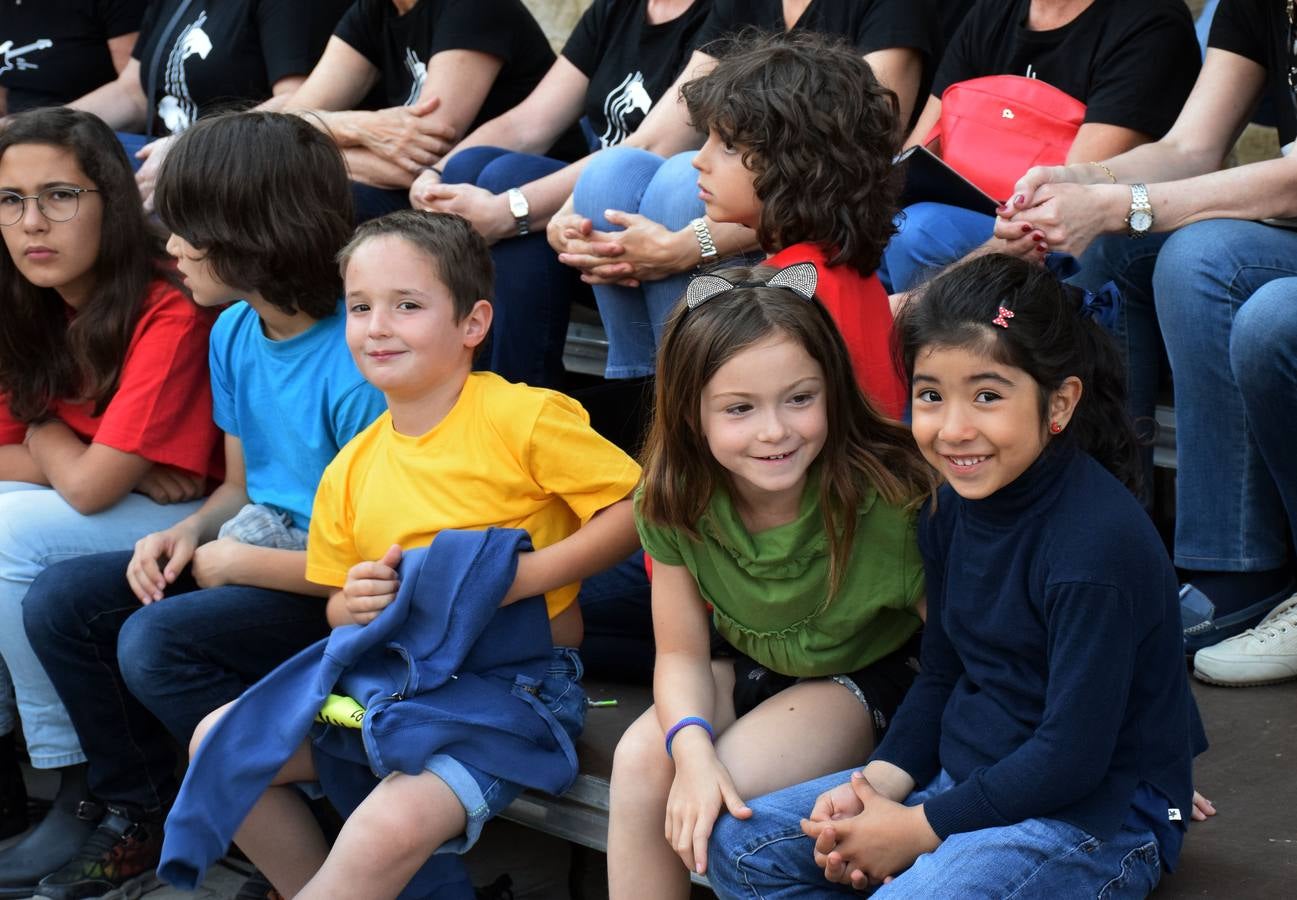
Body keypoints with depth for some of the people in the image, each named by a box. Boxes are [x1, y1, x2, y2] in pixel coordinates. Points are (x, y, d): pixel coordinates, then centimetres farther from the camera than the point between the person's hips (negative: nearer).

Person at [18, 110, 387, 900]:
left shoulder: (355, 366, -24)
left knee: (159, 643, -28)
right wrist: (190, 534, -5)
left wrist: (235, 562, -14)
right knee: (60, 603, -2)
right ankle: (141, 819, 14)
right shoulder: (234, 333, 3)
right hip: (254, 550, 9)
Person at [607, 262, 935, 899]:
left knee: (729, 789, -28)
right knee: (641, 759, -23)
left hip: (869, 674, -4)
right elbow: (682, 654, -11)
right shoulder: (673, 503, -19)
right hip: (749, 665, 4)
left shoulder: (886, 501, -31)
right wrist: (692, 746, -32)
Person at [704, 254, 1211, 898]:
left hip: (1095, 815, -8)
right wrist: (876, 785, -4)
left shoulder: (1097, 543, -23)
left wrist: (917, 829, -17)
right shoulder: (951, 509, 4)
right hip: (965, 778, 9)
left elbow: (1073, 756, -23)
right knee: (742, 846, 3)